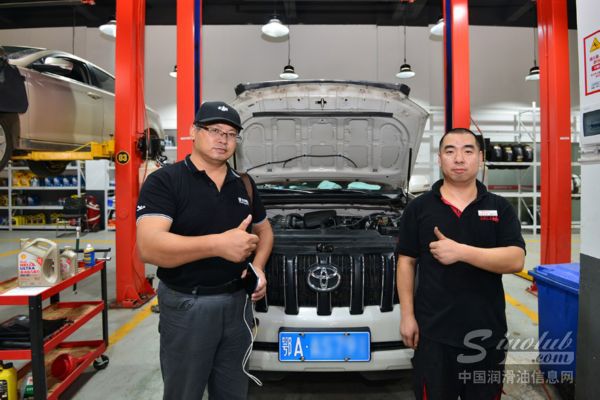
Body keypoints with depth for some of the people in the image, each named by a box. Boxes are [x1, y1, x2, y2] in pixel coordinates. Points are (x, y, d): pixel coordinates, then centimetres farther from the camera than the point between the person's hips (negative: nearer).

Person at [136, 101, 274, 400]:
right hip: (186, 306, -5)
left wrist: (258, 267, 0)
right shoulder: (164, 181, -12)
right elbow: (149, 247, -25)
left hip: (237, 302, 5)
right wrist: (218, 244, -35)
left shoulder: (244, 184, 8)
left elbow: (264, 230, 20)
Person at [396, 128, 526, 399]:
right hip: (433, 331, -1)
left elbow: (515, 260, -10)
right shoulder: (419, 208, 1)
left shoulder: (500, 208, 3)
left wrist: (461, 251, -21)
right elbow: (406, 262, 1)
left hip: (487, 331, 1)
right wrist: (407, 315, -5)